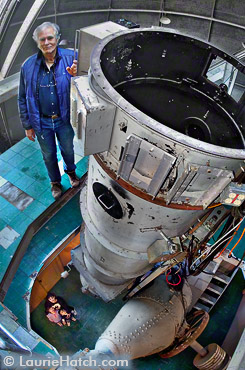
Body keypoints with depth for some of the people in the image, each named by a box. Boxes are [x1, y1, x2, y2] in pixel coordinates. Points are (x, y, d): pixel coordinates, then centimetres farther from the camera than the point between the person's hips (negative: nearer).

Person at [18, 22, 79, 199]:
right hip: (42, 122, 1)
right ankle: (55, 181, 44)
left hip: (64, 119, 0)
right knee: (49, 155, 18)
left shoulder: (70, 58, -11)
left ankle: (70, 170, 54)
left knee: (68, 149, 22)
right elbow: (23, 98, -1)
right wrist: (27, 125, 1)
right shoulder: (28, 66, -8)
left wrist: (77, 76, -32)